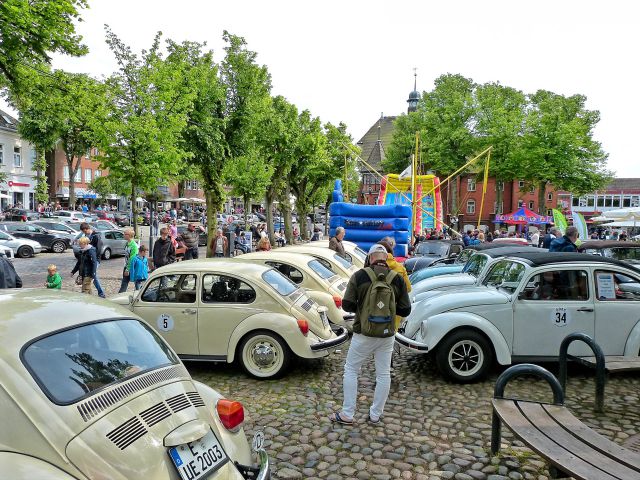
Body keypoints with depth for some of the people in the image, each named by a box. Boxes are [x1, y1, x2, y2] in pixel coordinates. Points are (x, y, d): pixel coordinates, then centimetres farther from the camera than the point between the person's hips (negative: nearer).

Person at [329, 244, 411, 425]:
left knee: (351, 370, 13)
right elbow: (405, 310, 0)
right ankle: (375, 415, 26)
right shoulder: (397, 279, -5)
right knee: (383, 374, 16)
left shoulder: (359, 276, -11)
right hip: (387, 335, 2)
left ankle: (347, 414, 17)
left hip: (363, 335, -2)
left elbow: (347, 305, -9)